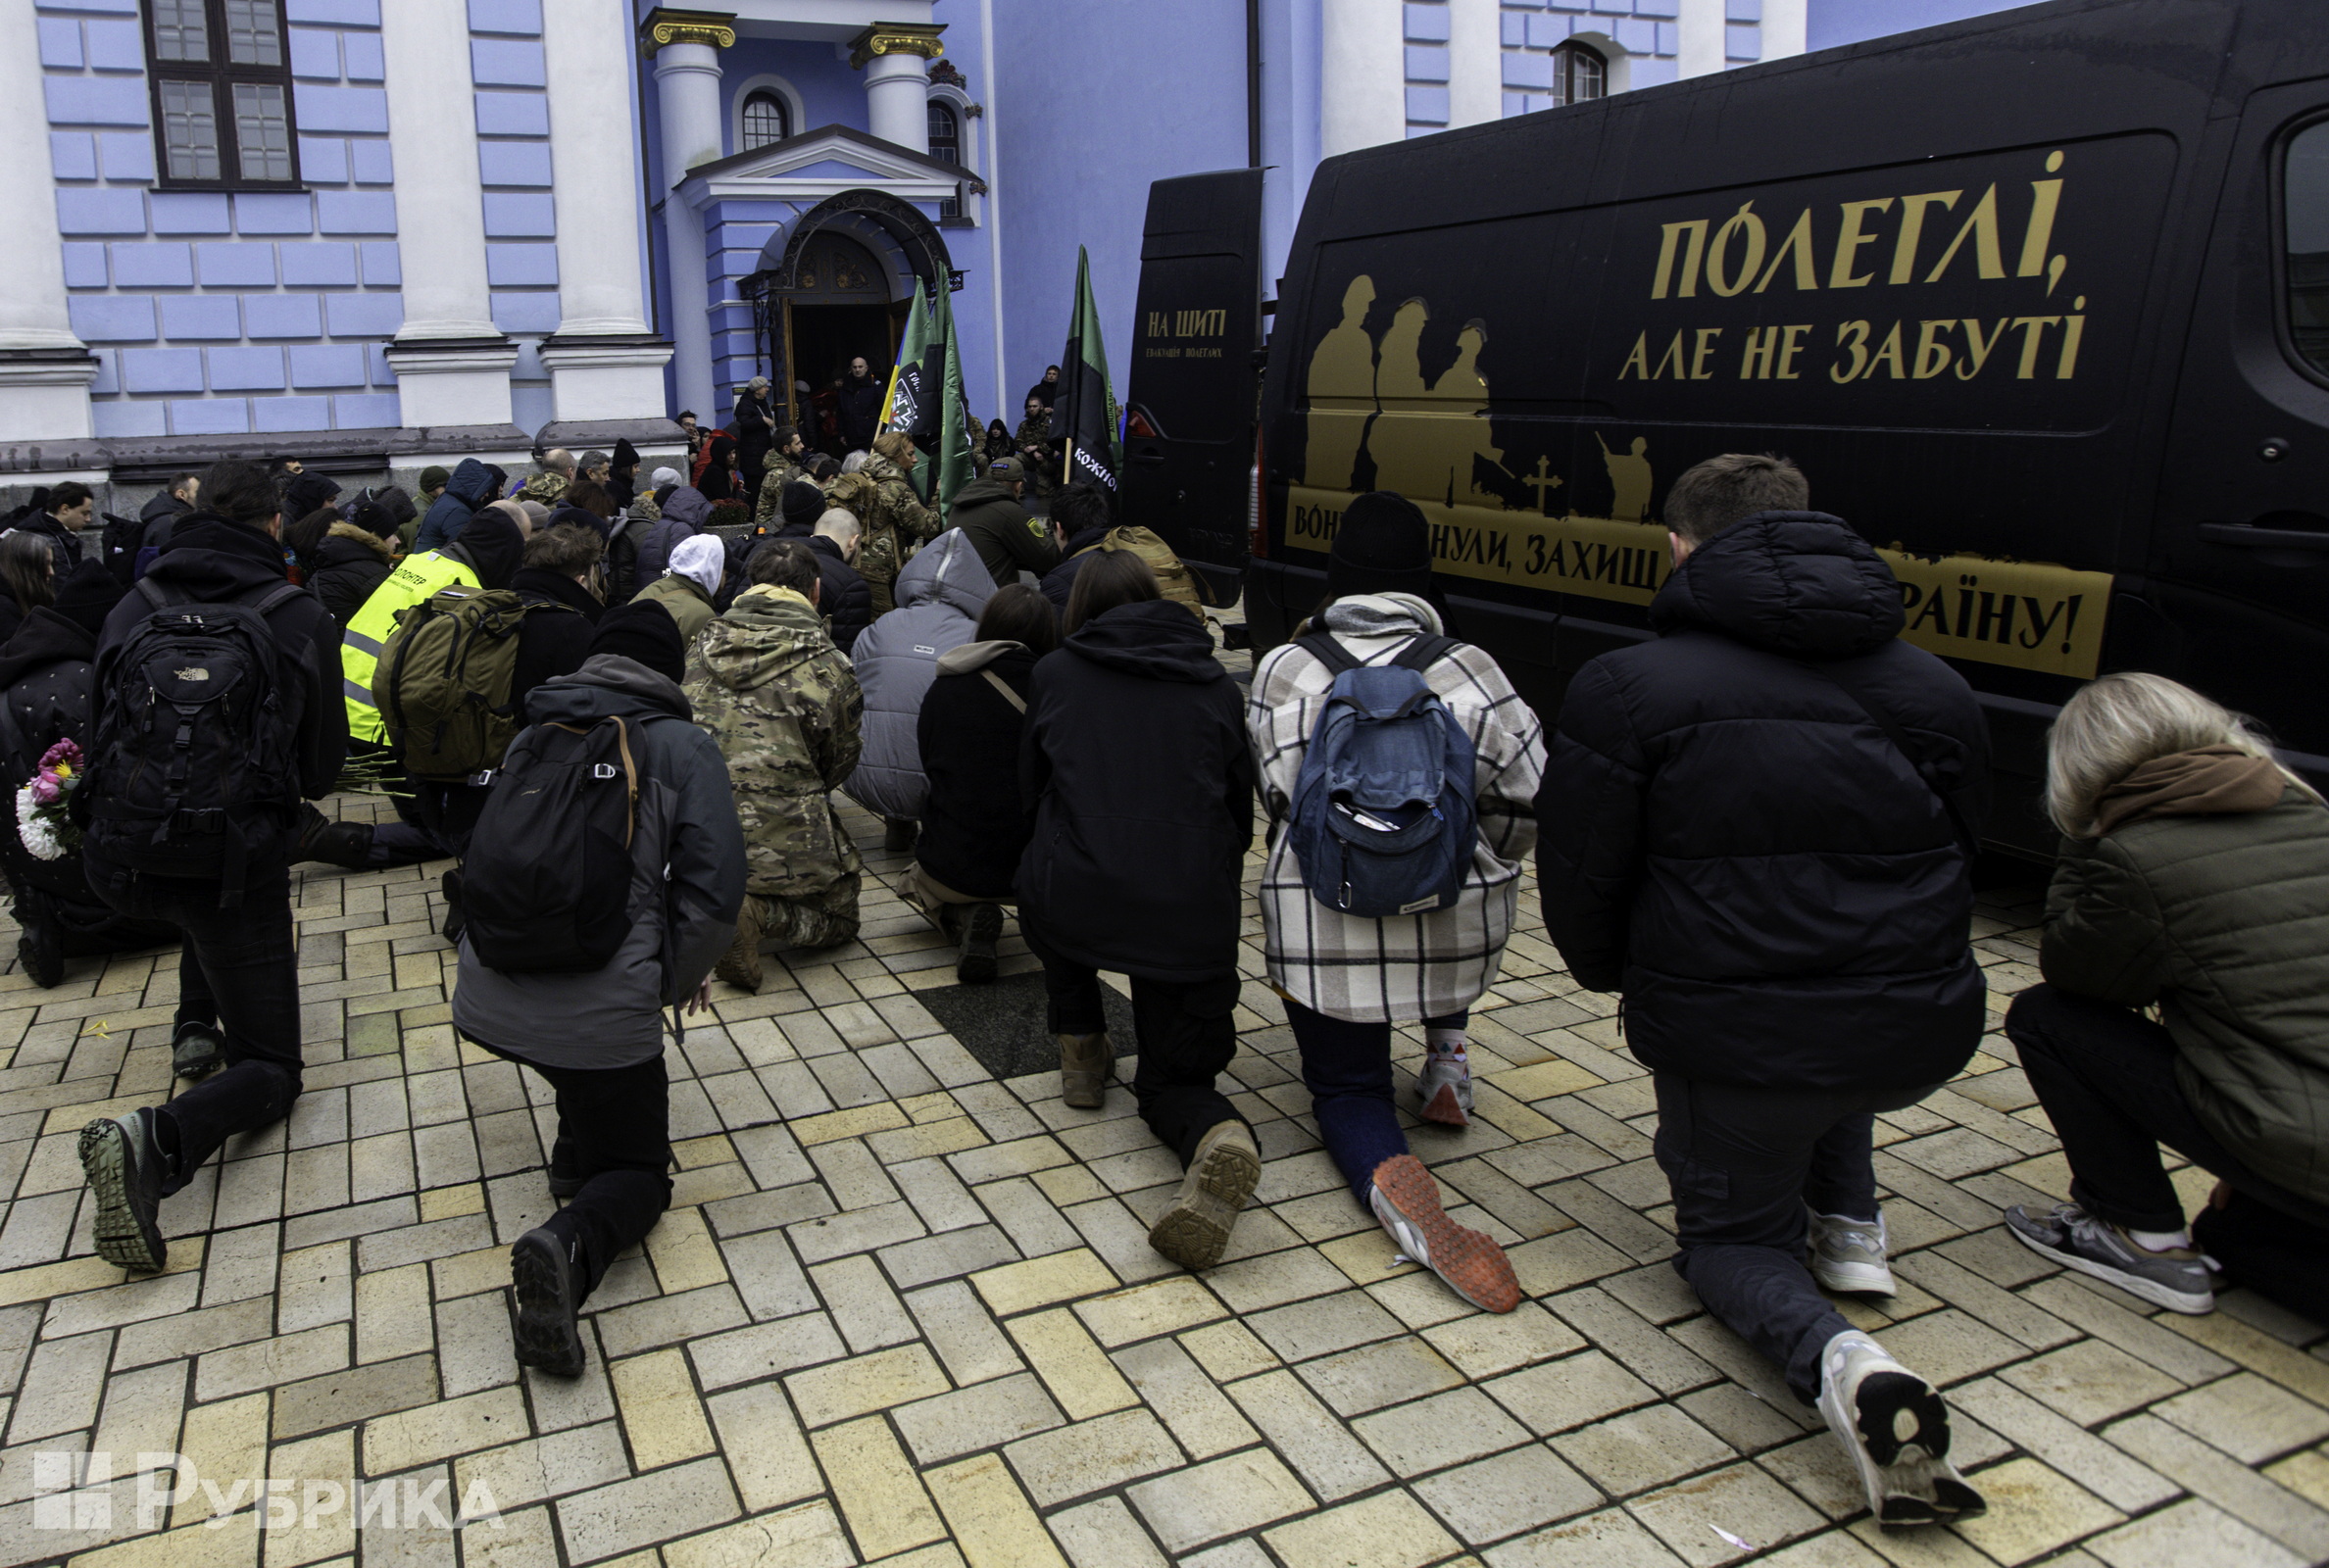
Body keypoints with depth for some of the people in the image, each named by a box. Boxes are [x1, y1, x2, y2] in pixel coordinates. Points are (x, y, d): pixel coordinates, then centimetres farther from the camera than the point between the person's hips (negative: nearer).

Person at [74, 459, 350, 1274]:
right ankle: (156, 1140, -25)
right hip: (231, 859, -5)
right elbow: (321, 770, 5)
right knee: (271, 1069, 4)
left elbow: (99, 739, 16)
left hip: (122, 858, 5)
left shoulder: (130, 609, 8)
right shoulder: (301, 618, -1)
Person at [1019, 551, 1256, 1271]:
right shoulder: (1215, 683, 12)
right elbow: (1243, 805, 18)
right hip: (1192, 916, 1)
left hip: (1072, 906, -1)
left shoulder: (1054, 674, 10)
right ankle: (1216, 1137, -17)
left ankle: (1082, 1051, 35)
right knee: (1172, 1076, 18)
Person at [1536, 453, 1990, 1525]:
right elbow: (1957, 862, 17)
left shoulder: (1627, 690, -9)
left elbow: (1578, 887, -5)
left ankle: (1838, 1364, -10)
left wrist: (1633, 983, 16)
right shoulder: (1936, 690, 7)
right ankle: (1850, 1223, 29)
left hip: (1736, 1043, -5)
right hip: (1922, 1038, 5)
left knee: (1734, 1233, 21)